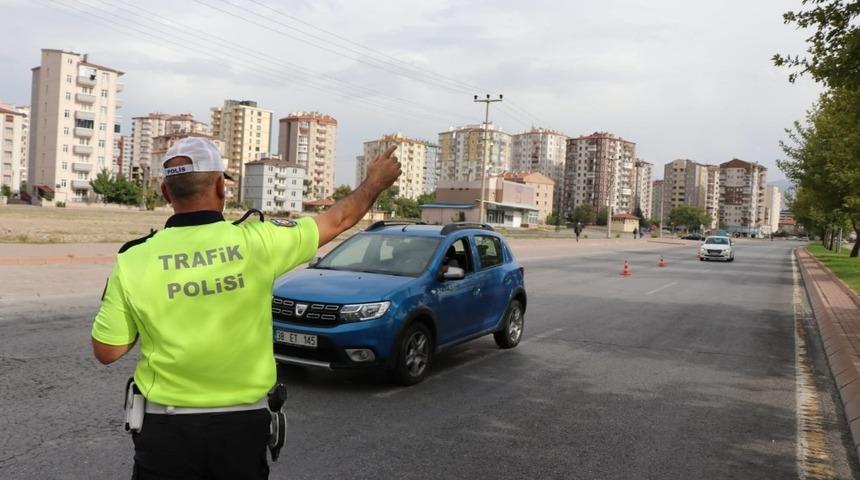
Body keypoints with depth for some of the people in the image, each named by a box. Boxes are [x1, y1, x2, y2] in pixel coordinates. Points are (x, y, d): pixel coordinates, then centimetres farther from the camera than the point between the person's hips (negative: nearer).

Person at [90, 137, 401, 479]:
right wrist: (376, 182, 19)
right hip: (242, 424, 0)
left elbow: (106, 351, -2)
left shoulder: (133, 260, -11)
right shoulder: (256, 240, -13)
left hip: (166, 426, 0)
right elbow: (338, 220, 2)